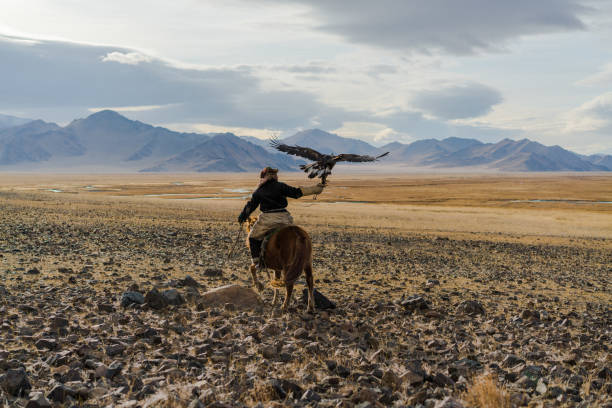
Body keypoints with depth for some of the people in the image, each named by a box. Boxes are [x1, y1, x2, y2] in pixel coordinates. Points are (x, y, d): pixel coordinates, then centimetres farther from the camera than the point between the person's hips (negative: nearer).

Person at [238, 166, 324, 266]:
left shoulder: (258, 191, 8)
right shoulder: (280, 186, 4)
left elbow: (250, 206, 12)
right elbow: (296, 192, 1)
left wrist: (242, 217, 25)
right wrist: (315, 189, 7)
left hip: (267, 219, -1)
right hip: (284, 219, 1)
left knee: (253, 237, 18)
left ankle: (256, 261, 8)